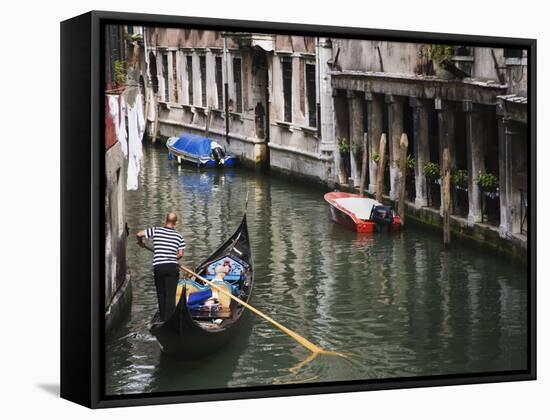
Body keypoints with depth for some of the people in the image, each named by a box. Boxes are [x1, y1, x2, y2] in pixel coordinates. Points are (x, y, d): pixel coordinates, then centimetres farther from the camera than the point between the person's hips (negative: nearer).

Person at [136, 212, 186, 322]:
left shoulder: (156, 231, 1)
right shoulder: (179, 236, 4)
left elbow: (139, 234, -1)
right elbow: (180, 254, 3)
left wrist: (141, 243, 20)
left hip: (158, 267, 1)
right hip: (172, 267, -1)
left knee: (161, 294, 12)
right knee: (170, 295, -1)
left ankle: (163, 319, 16)